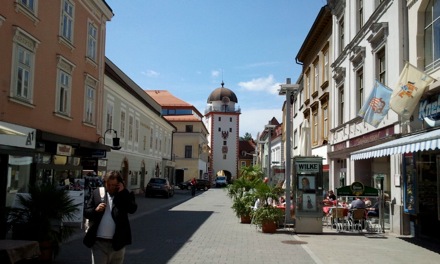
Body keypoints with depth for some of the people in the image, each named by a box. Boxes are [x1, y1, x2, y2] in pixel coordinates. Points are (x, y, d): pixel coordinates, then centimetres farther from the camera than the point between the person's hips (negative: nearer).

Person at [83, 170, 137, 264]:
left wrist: (123, 192, -16)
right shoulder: (97, 193, 5)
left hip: (117, 243, 0)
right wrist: (96, 210, -14)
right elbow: (86, 212, 7)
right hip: (99, 242, 0)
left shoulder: (125, 195, 1)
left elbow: (133, 209, -16)